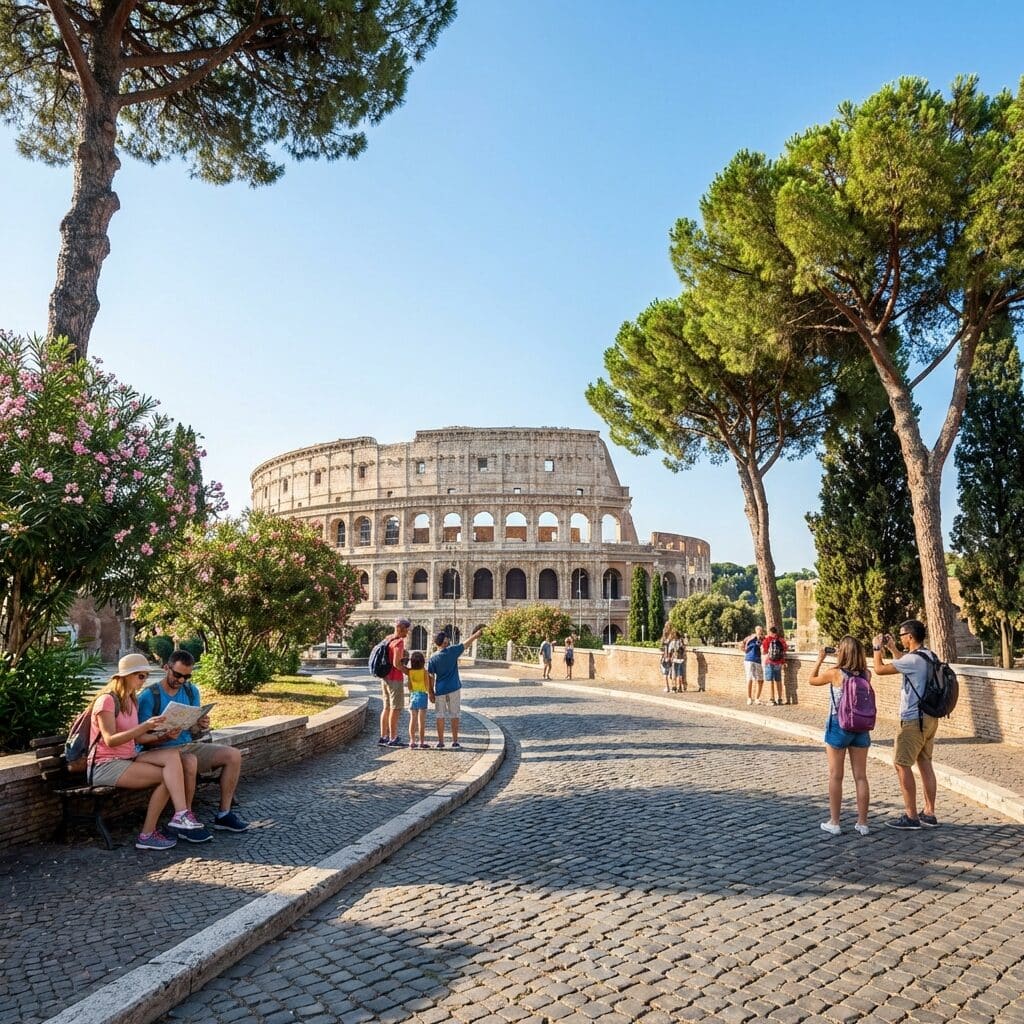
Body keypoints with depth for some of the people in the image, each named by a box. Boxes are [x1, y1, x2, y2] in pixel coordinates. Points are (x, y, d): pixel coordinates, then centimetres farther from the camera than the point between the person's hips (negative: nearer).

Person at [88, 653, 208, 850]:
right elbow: (110, 740, -20)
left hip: (128, 759, 7)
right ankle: (147, 834, -15)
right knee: (167, 776, -21)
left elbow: (138, 737, 9)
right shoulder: (107, 700, -11)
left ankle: (181, 817, -29)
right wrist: (144, 726, -30)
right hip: (105, 765, -7)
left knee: (172, 756, -21)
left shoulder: (131, 700, 16)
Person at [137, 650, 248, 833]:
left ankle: (224, 814, -3)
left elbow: (194, 733, 10)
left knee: (233, 755, -11)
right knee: (190, 761, -38)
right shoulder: (148, 696, -11)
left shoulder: (192, 691, 7)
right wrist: (166, 737, -33)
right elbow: (143, 740, -13)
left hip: (188, 746, 7)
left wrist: (201, 727, -14)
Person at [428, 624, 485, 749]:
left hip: (440, 690, 1)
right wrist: (477, 633, 15)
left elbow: (431, 677, -3)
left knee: (440, 716, 10)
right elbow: (467, 643, 1)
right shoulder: (452, 651, -10)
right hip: (453, 689, -1)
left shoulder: (432, 658, -5)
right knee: (454, 715, 7)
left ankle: (440, 742, 13)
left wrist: (431, 692, 5)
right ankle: (455, 742, 10)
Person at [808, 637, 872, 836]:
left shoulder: (835, 673, -14)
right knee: (861, 777, 10)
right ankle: (862, 823, 16)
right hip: (861, 729, 4)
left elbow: (812, 680, 3)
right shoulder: (866, 675, -4)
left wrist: (820, 660, 10)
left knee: (835, 777, 6)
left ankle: (834, 823, 13)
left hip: (838, 728, -3)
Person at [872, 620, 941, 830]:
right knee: (925, 763, 14)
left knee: (902, 765, -1)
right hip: (929, 718, 9)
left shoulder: (914, 659, -21)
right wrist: (891, 648, 27)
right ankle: (929, 814, 19)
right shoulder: (929, 656, 8)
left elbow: (879, 669, -16)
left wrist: (877, 648, -1)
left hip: (914, 720, -9)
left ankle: (911, 816, 3)